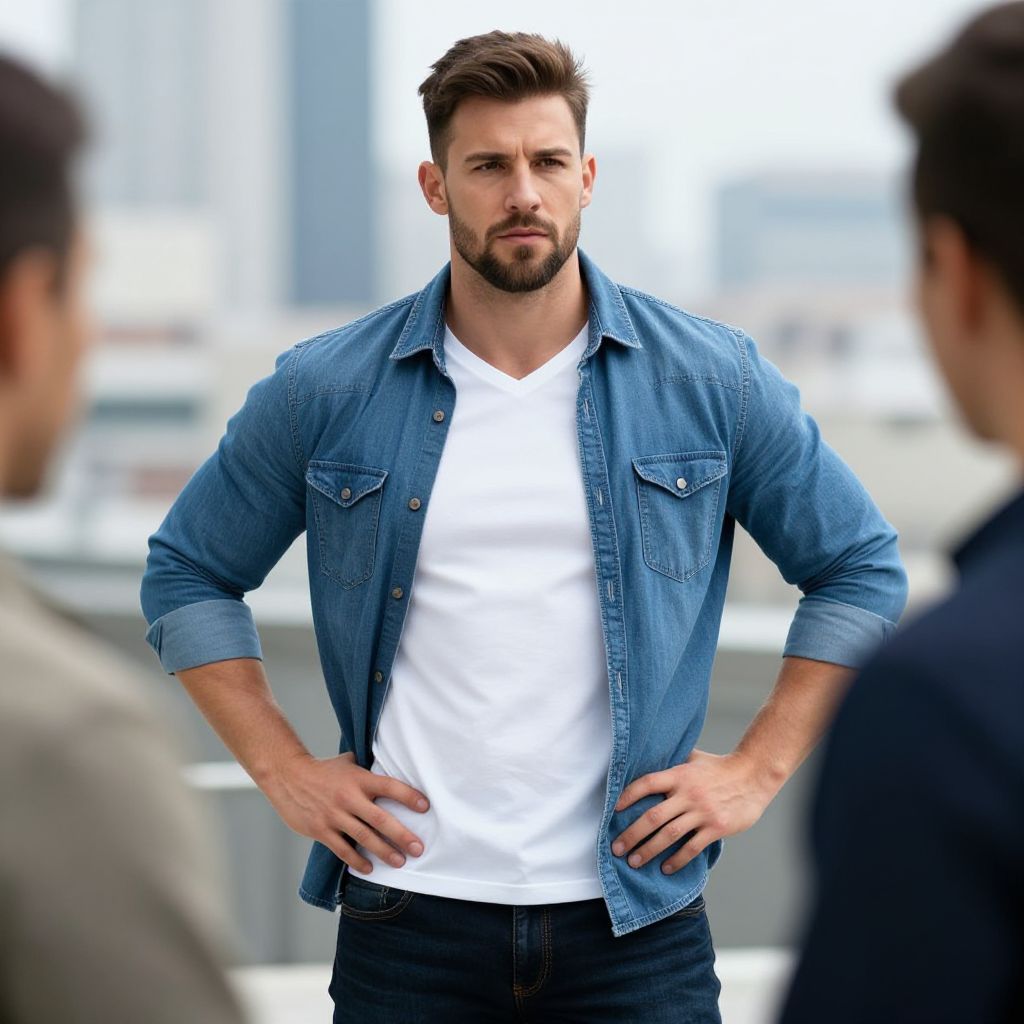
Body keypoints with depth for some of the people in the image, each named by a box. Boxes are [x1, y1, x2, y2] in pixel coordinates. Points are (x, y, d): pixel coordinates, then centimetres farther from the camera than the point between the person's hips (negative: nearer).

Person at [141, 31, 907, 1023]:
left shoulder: (711, 378, 1)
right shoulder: (325, 390, 1)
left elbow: (861, 568, 10)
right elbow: (186, 573, 12)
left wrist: (757, 769, 2)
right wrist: (284, 770, 3)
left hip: (635, 921, 0)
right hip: (407, 920, 0)